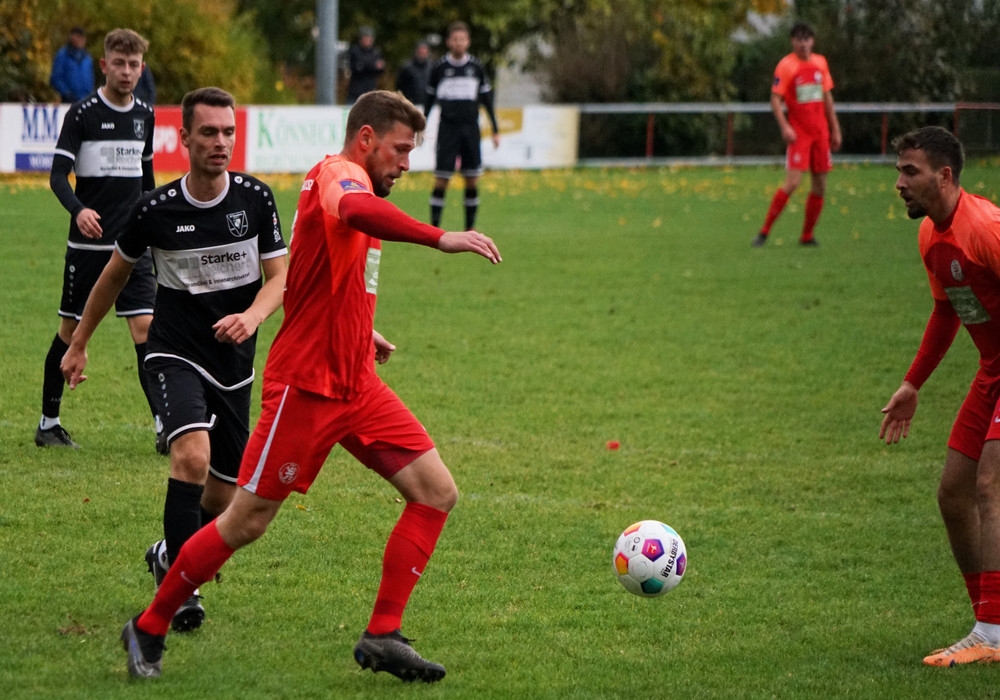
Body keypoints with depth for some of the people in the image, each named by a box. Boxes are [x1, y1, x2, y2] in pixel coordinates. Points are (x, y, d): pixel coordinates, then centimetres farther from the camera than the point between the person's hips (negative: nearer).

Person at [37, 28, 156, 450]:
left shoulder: (144, 116, 9)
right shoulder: (83, 114, -7)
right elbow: (58, 175, -13)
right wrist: (78, 210, -31)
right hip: (88, 243, -3)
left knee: (145, 327, -8)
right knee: (71, 331, 5)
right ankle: (48, 423, 19)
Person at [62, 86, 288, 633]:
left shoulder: (255, 198, -5)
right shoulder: (156, 210, -9)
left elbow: (279, 276, -1)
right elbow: (116, 273, 8)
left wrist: (252, 316, -23)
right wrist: (79, 344, 15)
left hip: (234, 360, 3)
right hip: (175, 353, -3)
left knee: (225, 493, 8)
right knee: (193, 454, -28)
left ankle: (170, 555, 38)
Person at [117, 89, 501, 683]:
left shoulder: (348, 183, 17)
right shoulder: (339, 173, -13)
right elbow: (355, 210, -41)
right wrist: (440, 239, -45)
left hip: (356, 384, 9)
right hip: (306, 384, -9)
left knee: (437, 491, -2)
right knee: (247, 523, -3)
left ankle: (383, 636, 0)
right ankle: (149, 629, 14)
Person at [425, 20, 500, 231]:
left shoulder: (476, 67, 6)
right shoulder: (439, 67, 1)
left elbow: (487, 99, 12)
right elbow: (430, 99, 9)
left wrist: (495, 130, 10)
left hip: (471, 128, 2)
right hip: (447, 128, -2)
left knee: (472, 180, 1)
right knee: (441, 180, -7)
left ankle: (470, 228, 9)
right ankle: (434, 227, -1)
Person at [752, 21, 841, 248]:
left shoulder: (820, 63, 10)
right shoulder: (786, 65, -7)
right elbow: (775, 99, -10)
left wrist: (835, 129, 18)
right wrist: (784, 127, -23)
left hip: (820, 133, 6)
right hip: (798, 133, -6)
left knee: (820, 185, 5)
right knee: (792, 182, -16)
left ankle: (807, 236, 16)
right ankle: (764, 232, -9)